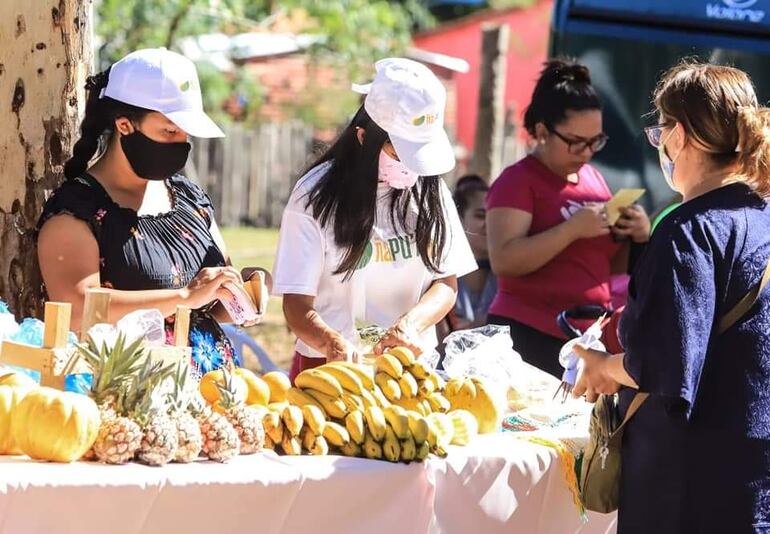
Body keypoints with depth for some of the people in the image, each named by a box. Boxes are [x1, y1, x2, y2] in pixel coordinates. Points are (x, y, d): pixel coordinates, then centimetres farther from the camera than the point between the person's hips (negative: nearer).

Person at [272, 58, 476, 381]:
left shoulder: (430, 191, 8)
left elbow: (446, 284, 10)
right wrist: (333, 343, -26)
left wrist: (409, 325, -11)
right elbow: (298, 306, -6)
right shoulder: (316, 197, -4)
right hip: (330, 365, -3)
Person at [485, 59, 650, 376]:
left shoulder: (593, 178, 14)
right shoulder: (518, 181, -6)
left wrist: (638, 236, 2)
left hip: (590, 339, 6)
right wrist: (573, 228, -22)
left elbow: (614, 266, 23)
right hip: (529, 339, -6)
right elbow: (504, 261, -18)